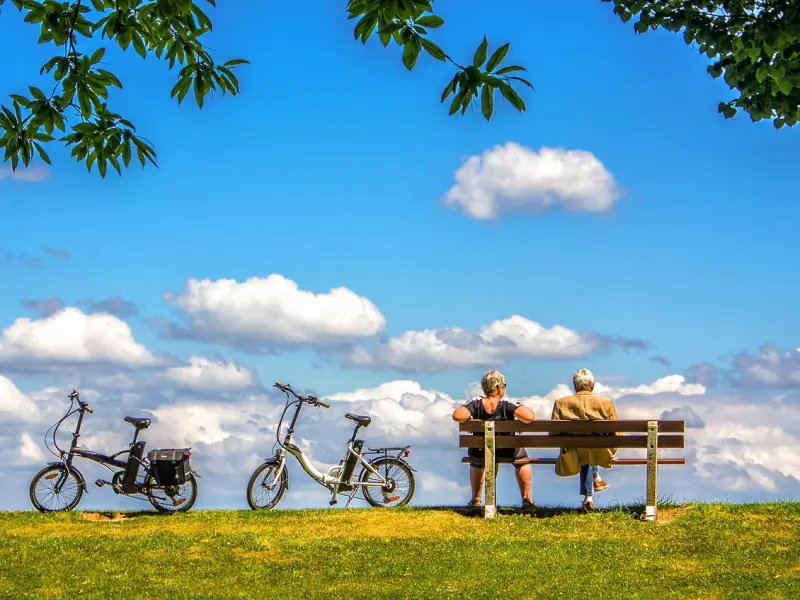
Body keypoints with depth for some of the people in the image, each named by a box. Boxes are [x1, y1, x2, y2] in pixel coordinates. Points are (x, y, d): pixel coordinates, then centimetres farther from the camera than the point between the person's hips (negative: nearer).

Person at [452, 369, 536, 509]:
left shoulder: (475, 405, -15)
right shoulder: (507, 406, -19)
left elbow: (457, 416, -30)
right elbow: (529, 417, -33)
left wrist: (470, 418, -9)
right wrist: (522, 408, -11)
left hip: (480, 454, 2)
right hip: (507, 453, -1)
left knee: (476, 461, 40)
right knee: (522, 458, 34)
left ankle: (476, 499, 42)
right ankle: (526, 499, 31)